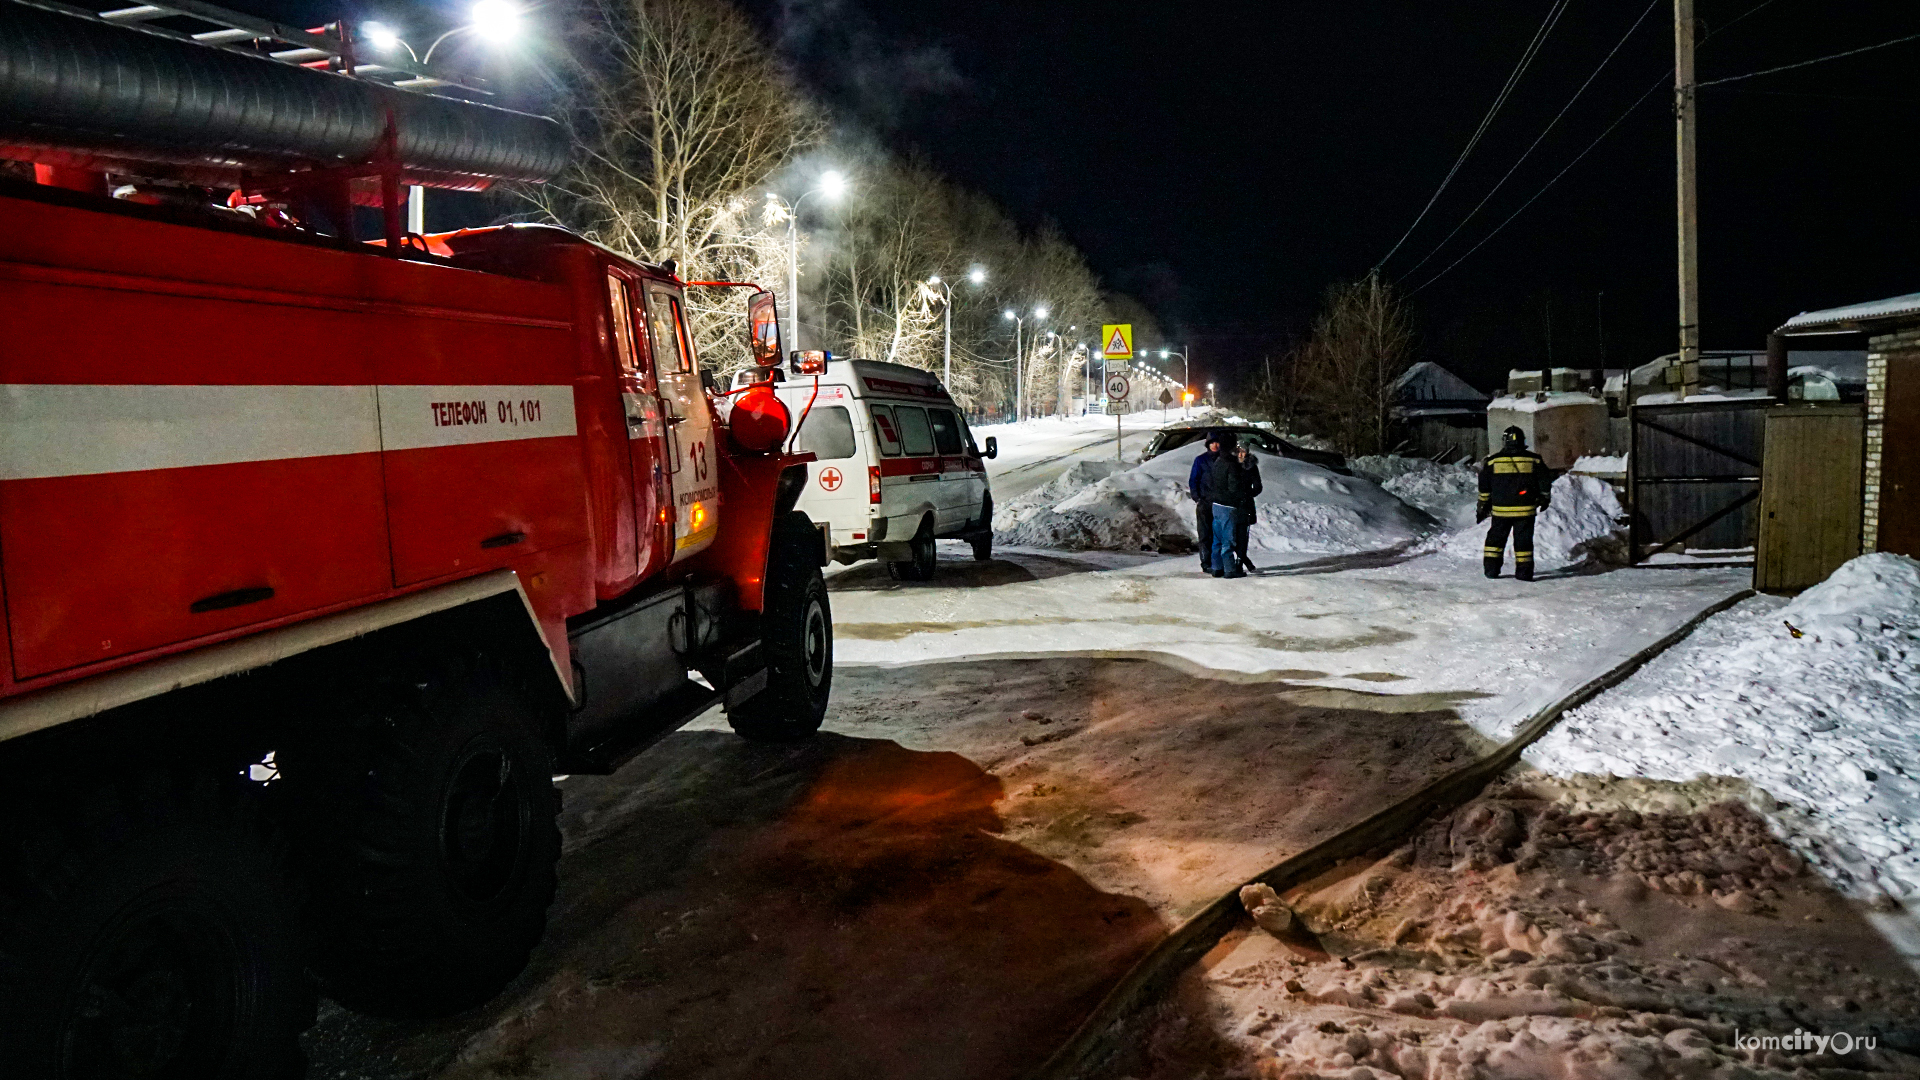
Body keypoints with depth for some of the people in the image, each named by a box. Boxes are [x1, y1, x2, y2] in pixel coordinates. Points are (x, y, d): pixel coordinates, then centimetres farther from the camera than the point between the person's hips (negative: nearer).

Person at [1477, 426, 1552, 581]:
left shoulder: (1492, 461, -1)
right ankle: (1524, 572, 6)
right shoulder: (1534, 460, 0)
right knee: (1523, 539, 6)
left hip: (1500, 510, 0)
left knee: (1496, 538, 13)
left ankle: (1492, 569, 11)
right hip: (1525, 510, 0)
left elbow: (1484, 487, 3)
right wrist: (1544, 498, 23)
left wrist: (1482, 506, 14)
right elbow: (1545, 480, 7)